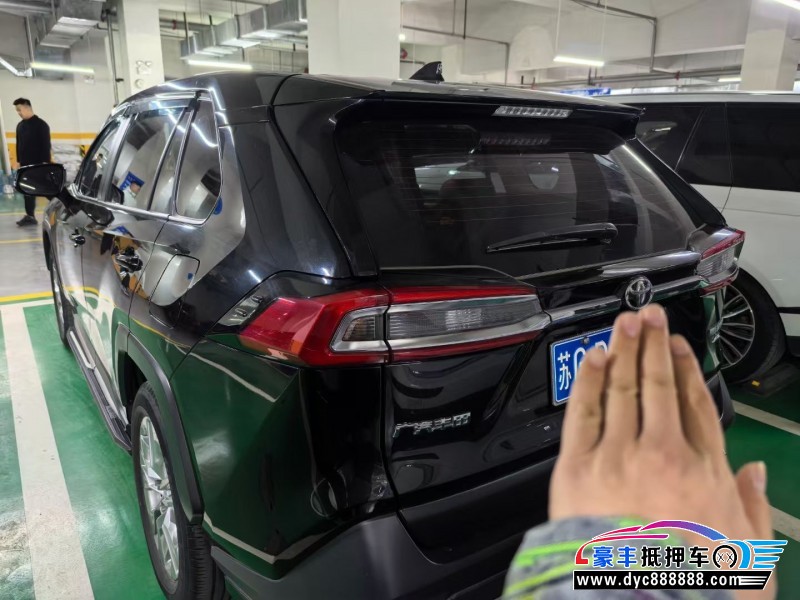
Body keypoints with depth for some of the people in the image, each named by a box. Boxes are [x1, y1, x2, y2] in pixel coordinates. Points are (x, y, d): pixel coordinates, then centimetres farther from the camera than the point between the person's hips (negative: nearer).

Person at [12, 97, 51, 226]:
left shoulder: (41, 124, -7)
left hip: (38, 164, -7)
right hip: (25, 165, 7)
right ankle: (29, 216, 11)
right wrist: (18, 161, 16)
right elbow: (19, 145, 19)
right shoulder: (20, 125, 15)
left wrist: (45, 162, -16)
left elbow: (46, 145, -11)